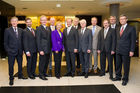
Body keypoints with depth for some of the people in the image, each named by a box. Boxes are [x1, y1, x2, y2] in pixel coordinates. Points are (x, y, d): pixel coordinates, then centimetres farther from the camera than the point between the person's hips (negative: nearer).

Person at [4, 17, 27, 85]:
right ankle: (11, 78, 20)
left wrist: (22, 49, 3)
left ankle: (20, 75, 34)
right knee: (11, 65, 5)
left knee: (20, 64, 15)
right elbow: (5, 42, -2)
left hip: (19, 51, 4)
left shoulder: (21, 30, 7)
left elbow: (22, 40, 10)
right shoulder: (7, 30, -3)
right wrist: (8, 50, -9)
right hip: (11, 51, -3)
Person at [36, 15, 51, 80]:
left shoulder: (48, 28, 13)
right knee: (42, 62, 2)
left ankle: (44, 73, 31)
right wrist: (40, 50, -18)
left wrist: (50, 48, 10)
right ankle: (41, 75, 16)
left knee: (46, 62, 15)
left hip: (48, 49, 7)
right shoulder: (39, 28, -9)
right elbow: (38, 40, -13)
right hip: (43, 49, -7)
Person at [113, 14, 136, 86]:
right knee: (118, 65, 13)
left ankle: (125, 79, 20)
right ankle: (118, 76, 28)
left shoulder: (131, 28, -5)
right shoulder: (118, 29, 13)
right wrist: (116, 48, 8)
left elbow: (133, 40, -8)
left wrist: (132, 51, -13)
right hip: (118, 51, 5)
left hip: (126, 51, -5)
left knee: (126, 65, 5)